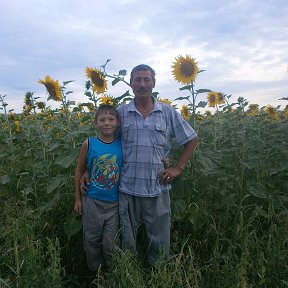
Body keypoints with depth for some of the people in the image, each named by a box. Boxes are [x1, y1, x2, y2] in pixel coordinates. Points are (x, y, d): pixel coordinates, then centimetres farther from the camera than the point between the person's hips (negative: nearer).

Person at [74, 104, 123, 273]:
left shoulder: (122, 145, -7)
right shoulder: (88, 144, -9)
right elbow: (79, 172, 1)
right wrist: (77, 199, 4)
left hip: (114, 202, 0)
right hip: (92, 201, 0)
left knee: (111, 243, 10)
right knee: (92, 239, 14)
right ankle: (95, 271, 39)